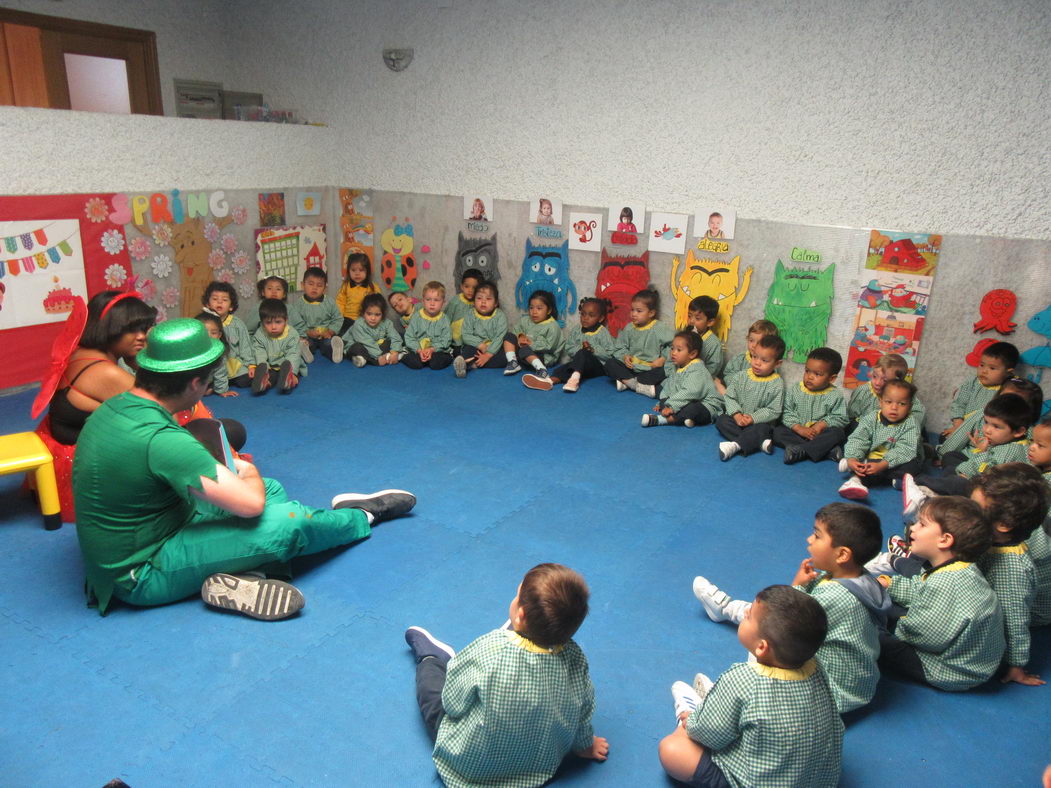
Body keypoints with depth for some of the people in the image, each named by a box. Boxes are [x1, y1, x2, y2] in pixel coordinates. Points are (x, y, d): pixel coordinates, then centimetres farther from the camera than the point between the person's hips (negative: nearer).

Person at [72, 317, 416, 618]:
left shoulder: (115, 407, -4)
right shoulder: (160, 439, -33)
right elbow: (250, 504, -30)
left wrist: (226, 470, 3)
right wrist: (250, 473, -7)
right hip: (142, 576, -9)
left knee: (271, 489, 10)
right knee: (287, 522, -12)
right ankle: (364, 517, 13)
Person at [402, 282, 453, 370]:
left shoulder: (444, 320, 1)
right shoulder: (416, 317, 1)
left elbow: (445, 340, -5)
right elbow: (409, 337, -2)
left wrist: (432, 349, -21)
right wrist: (419, 350, -17)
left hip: (438, 350, -1)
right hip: (417, 350, 1)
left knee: (436, 363, -30)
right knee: (415, 363, -27)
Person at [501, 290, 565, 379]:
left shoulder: (553, 327, -11)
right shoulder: (524, 320, 9)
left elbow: (549, 346, -19)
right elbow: (515, 331, 5)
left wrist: (532, 344, -20)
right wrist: (520, 337, -17)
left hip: (544, 357, -7)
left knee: (524, 350, -35)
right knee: (509, 336, -5)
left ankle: (541, 369, -41)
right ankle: (513, 362, -17)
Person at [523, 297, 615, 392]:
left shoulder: (603, 333, -1)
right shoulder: (575, 330, 11)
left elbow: (609, 353, -7)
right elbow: (569, 349, 4)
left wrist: (593, 350, -17)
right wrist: (580, 348, -14)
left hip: (598, 365, -4)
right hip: (579, 363, 4)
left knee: (583, 354, -32)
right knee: (565, 367, -25)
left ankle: (574, 378, -57)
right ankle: (550, 380, -55)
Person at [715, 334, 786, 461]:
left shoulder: (777, 384, -7)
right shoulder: (741, 376, 1)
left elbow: (774, 411, -9)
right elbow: (729, 396, 1)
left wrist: (753, 418, -20)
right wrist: (736, 414, -16)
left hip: (759, 421, -3)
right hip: (737, 418, 4)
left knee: (763, 429, -34)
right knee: (721, 420, -22)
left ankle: (735, 445, -45)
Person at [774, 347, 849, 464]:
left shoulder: (835, 396, 0)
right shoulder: (794, 391, 2)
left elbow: (840, 418, -3)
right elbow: (786, 413, -3)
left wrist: (822, 425, -19)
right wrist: (799, 428, -17)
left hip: (820, 434, -2)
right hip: (796, 432, 2)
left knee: (838, 433, -28)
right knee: (777, 431, -22)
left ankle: (800, 451, -35)